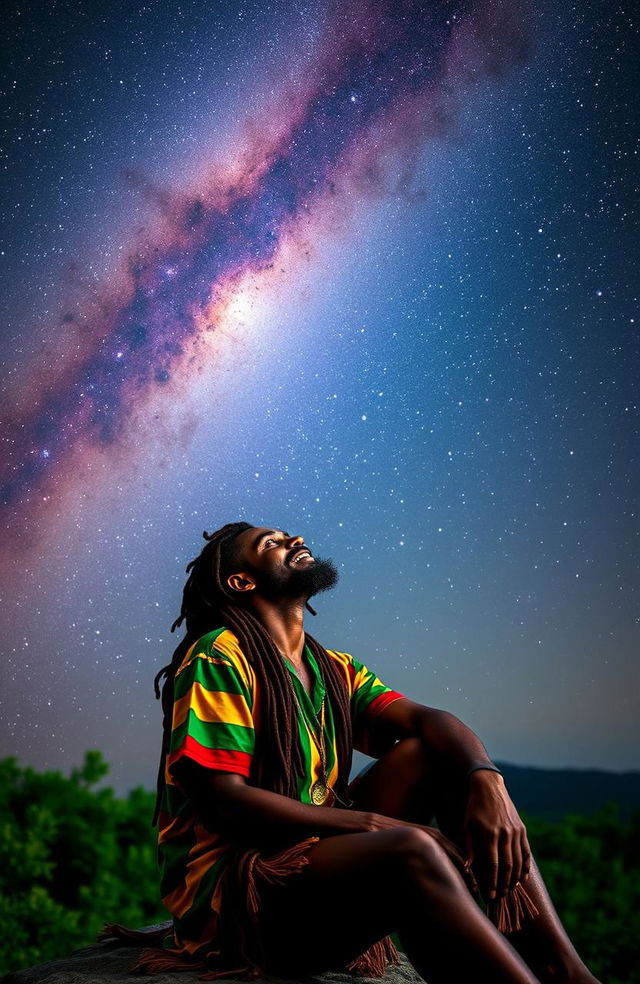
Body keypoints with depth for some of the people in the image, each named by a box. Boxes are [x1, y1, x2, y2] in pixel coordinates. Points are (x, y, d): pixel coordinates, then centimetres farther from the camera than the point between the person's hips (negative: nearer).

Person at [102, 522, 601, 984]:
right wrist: (373, 822, -19)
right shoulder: (218, 657, -8)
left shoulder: (335, 670, 14)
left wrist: (485, 780, -22)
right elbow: (223, 800, -16)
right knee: (411, 852, -32)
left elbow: (426, 719, 0)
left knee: (427, 752, -7)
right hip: (228, 884, -8)